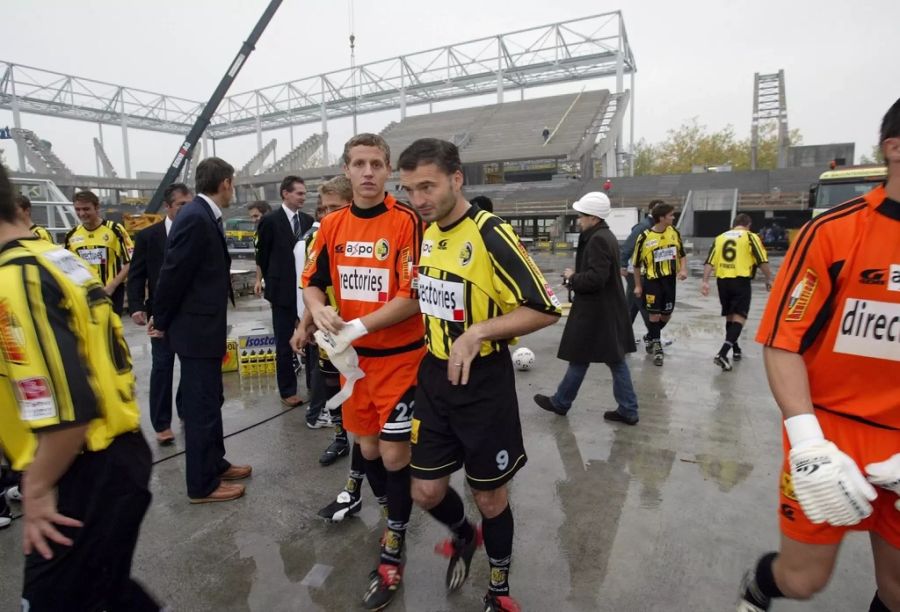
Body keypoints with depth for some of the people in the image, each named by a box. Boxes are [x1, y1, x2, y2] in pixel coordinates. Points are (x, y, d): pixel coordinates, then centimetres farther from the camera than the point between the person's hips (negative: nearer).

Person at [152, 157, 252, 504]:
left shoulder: (204, 216, 10)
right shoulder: (195, 217, -20)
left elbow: (208, 272, 11)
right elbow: (173, 274, -18)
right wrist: (162, 322, -6)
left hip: (204, 326, 9)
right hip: (196, 328, -9)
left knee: (210, 401, 19)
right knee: (201, 405, 2)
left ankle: (214, 464, 35)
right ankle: (202, 484, 17)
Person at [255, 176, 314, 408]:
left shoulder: (308, 220, 7)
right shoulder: (270, 221, -6)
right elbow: (262, 256, 1)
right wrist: (274, 283, 5)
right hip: (284, 291, -4)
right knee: (285, 344, 5)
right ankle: (288, 391, 16)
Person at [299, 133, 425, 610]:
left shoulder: (407, 221, -13)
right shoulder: (332, 225, 4)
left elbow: (413, 296, -17)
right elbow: (312, 282, 9)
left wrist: (360, 325, -24)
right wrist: (320, 311, -12)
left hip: (400, 358, -5)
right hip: (353, 357, 6)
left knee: (394, 454, 3)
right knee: (367, 447, 18)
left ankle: (392, 553, 27)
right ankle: (395, 519, 45)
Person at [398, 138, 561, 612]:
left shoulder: (490, 234, -18)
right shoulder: (426, 232, 4)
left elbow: (545, 310, -18)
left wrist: (478, 332, -27)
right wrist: (434, 343, 11)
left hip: (483, 383, -5)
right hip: (434, 378, 6)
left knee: (490, 497, 11)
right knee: (426, 491, 12)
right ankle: (463, 535, 46)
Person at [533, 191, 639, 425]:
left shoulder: (598, 240, -20)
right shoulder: (606, 236, 12)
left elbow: (595, 278, -27)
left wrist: (572, 278, -10)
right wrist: (575, 277, 5)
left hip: (595, 311, -10)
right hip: (609, 309, 10)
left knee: (580, 358, 5)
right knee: (616, 359, 12)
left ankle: (560, 403, 22)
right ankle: (628, 410, 18)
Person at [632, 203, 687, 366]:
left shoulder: (674, 232, 0)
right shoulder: (645, 237, -14)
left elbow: (682, 254, 12)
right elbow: (637, 263, -4)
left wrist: (683, 269, -6)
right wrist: (638, 285, -1)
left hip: (669, 279, 5)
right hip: (652, 280, -5)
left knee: (666, 315, 12)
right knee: (654, 315, 0)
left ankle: (651, 337, 38)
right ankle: (657, 347, 16)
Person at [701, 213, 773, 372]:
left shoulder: (720, 237, 13)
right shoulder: (750, 237, 2)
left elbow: (709, 262, 4)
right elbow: (762, 261, -4)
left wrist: (705, 281, 2)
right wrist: (769, 279, 8)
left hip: (722, 281, 5)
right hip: (741, 281, -5)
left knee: (730, 316, 18)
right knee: (739, 318, -6)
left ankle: (736, 350, 34)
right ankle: (722, 354, -21)